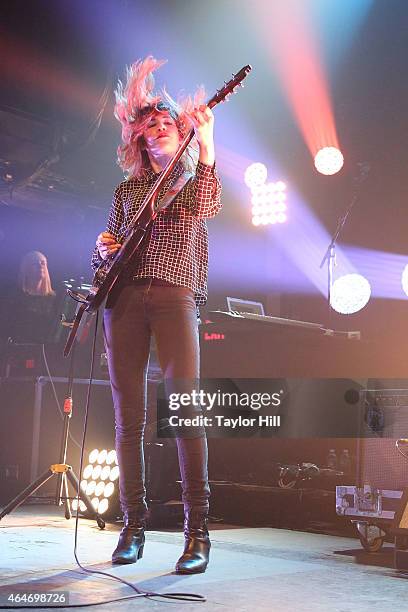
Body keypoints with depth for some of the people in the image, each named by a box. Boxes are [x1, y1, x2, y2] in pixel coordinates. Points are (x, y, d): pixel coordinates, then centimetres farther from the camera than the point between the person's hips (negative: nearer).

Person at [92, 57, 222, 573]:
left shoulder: (195, 179, 16)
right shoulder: (127, 189, 23)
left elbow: (203, 210, -8)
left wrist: (205, 146, -13)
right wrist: (103, 249, 2)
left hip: (174, 295, -3)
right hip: (123, 296, 3)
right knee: (129, 417, 1)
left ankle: (197, 532, -9)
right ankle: (133, 525, 9)